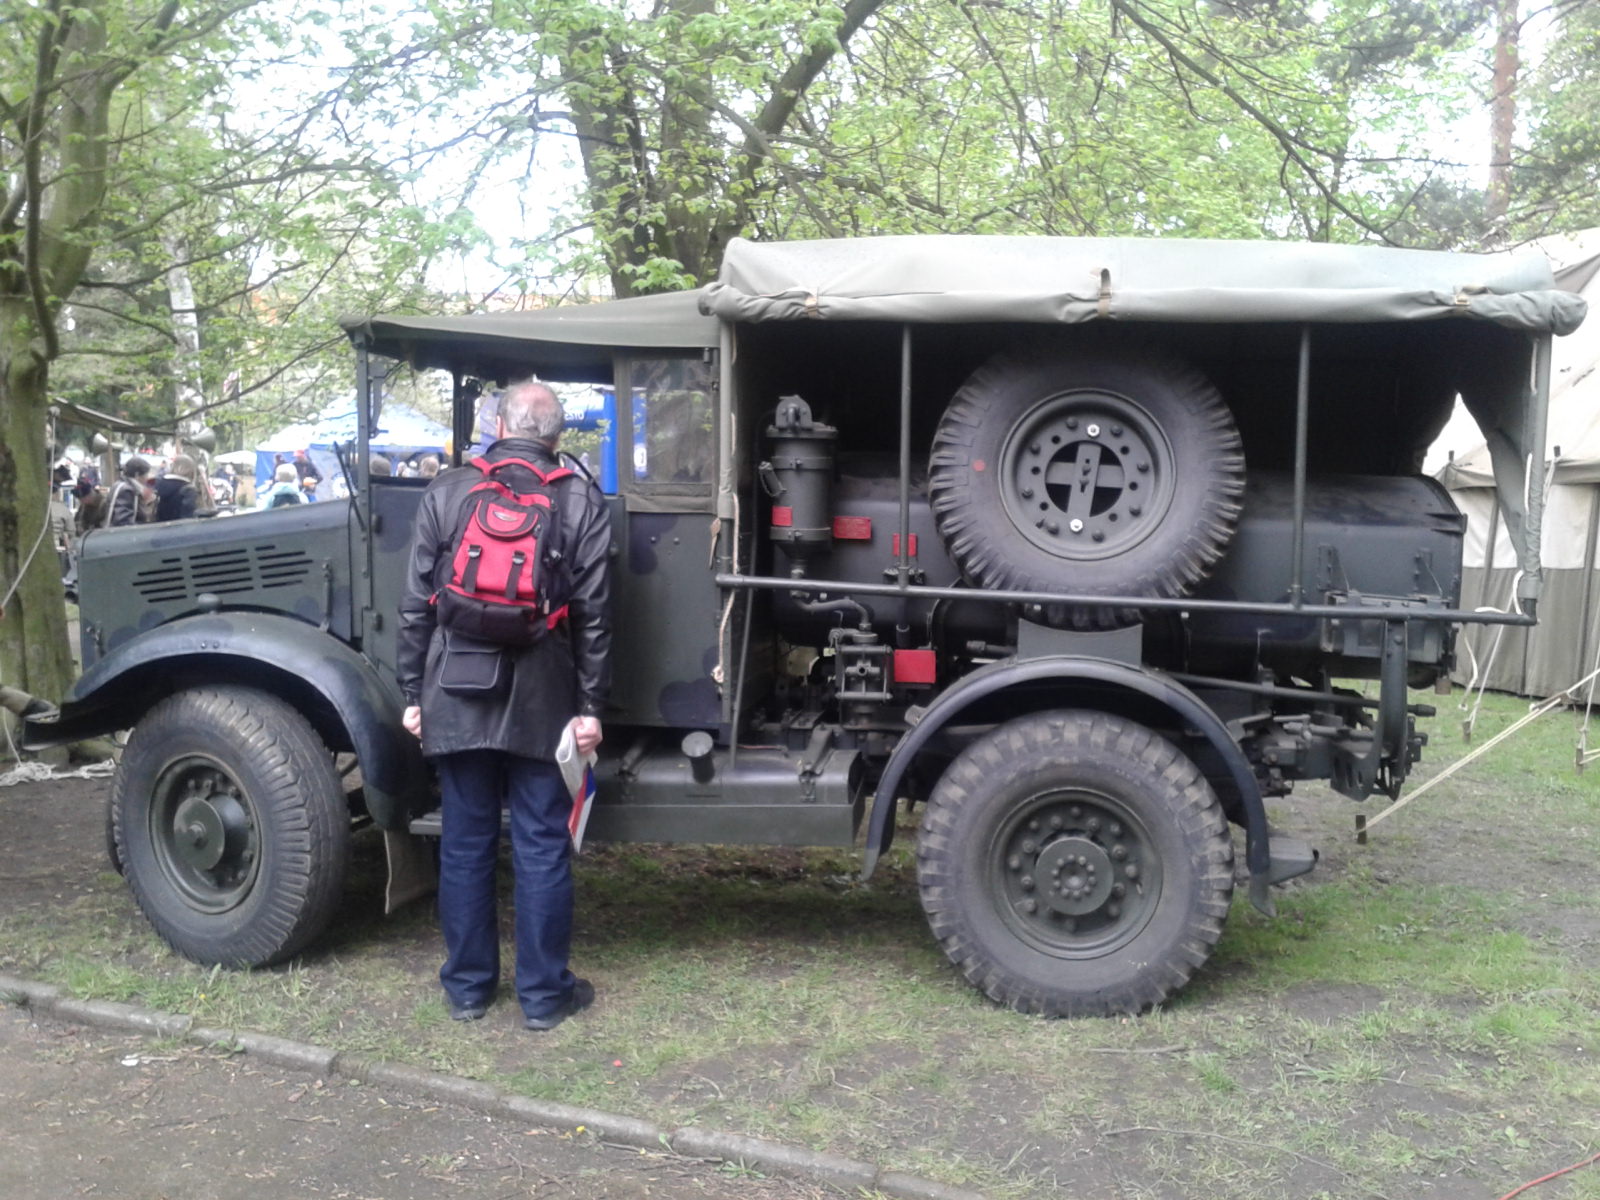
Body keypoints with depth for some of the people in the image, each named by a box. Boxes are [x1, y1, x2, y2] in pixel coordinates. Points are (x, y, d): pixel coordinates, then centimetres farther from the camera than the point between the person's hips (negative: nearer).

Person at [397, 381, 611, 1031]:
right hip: (542, 701, -1)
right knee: (542, 848, 7)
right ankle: (544, 994, 17)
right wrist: (591, 705, 1)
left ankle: (467, 986, 25)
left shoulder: (445, 492, 1)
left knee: (465, 844, 12)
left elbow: (417, 604, 1)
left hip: (457, 696, 1)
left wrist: (413, 692, 9)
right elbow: (592, 614, -5)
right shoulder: (581, 501, -2)